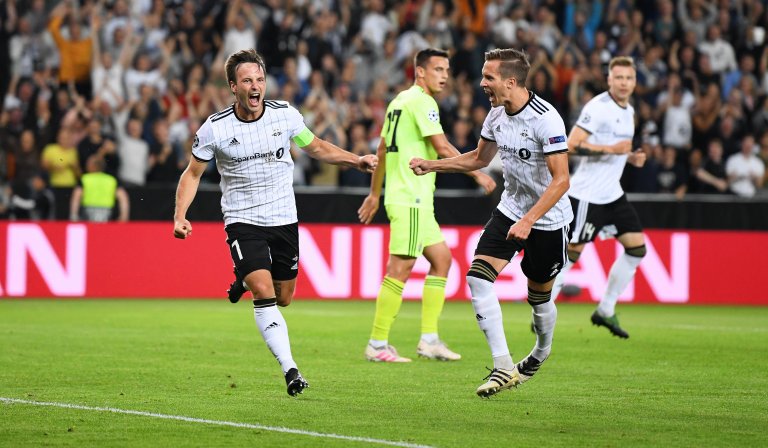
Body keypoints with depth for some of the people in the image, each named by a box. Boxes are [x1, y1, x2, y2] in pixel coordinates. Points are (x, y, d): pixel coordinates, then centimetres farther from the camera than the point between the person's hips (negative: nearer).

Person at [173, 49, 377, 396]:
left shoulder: (285, 115, -5)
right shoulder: (215, 128, -11)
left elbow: (317, 148, 12)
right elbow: (192, 173, 2)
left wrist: (355, 160, -1)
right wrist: (180, 216, -11)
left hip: (283, 220, 3)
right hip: (242, 220, -3)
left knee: (283, 298, 8)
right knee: (264, 292, -21)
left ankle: (245, 280, 43)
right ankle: (290, 370, -22)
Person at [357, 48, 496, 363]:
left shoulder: (400, 100, 17)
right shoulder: (421, 101, -11)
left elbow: (382, 149, 22)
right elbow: (442, 148, -17)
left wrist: (374, 193, 26)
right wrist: (477, 173, -11)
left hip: (416, 200, 10)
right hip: (410, 199, -10)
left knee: (441, 258, 11)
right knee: (401, 267, -9)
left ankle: (429, 339, 10)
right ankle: (377, 345, -7)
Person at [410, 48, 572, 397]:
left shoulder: (545, 119, -24)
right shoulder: (497, 115, 0)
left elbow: (561, 179, -25)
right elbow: (479, 158, 19)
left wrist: (529, 220, -32)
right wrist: (430, 165, 12)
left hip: (548, 218, -6)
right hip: (510, 210, 6)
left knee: (539, 297, 7)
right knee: (478, 277, -12)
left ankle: (541, 353, 40)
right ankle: (503, 367, -11)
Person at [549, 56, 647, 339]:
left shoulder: (629, 111, 13)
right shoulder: (598, 107, -15)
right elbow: (571, 145, -21)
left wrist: (630, 157, 7)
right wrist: (610, 149, -26)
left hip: (612, 194, 9)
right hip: (587, 195, -9)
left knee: (636, 248, 5)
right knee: (572, 252, -7)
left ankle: (605, 311, 14)